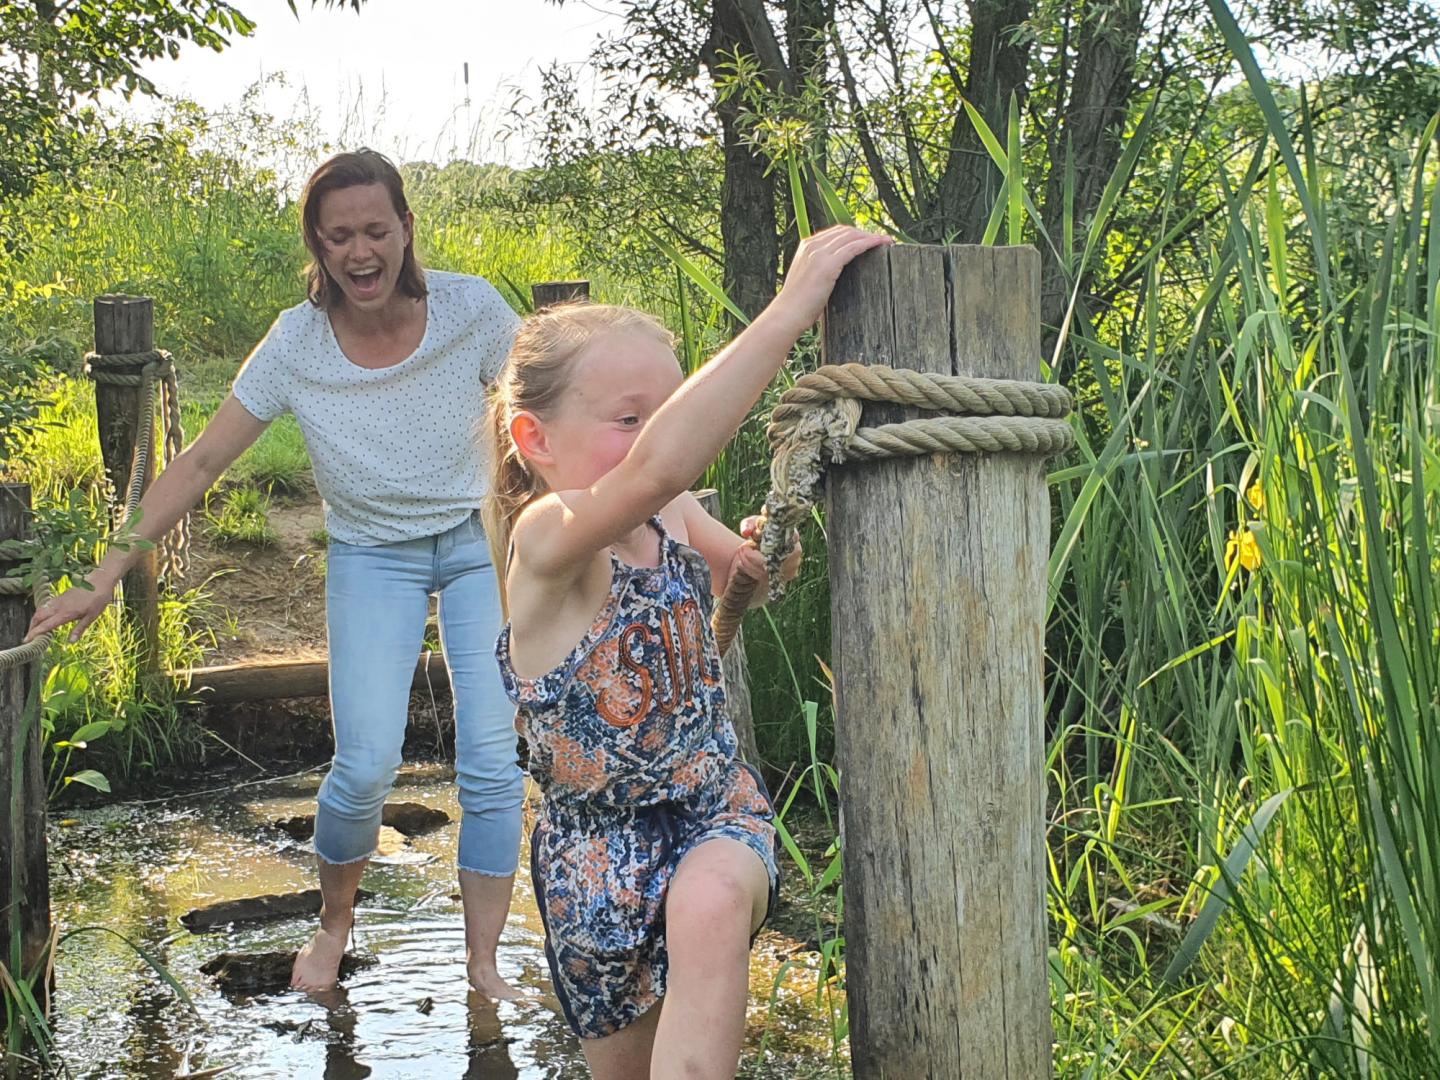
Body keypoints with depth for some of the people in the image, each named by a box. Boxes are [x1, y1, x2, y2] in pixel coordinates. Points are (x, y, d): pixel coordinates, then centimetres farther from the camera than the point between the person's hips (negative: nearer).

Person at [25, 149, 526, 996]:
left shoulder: (470, 310, -17)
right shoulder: (296, 346, -16)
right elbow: (199, 465, -10)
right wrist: (103, 581, -14)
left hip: (480, 543, 0)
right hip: (373, 557, 0)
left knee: (493, 760, -7)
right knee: (367, 764, -14)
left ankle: (484, 964, 8)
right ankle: (335, 923, 16)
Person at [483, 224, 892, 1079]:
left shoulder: (675, 519, -3)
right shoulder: (546, 537, -23)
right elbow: (658, 462, -45)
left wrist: (754, 562, -6)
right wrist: (791, 308, -47)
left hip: (717, 808, 3)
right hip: (598, 842, -3)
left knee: (710, 904, -33)